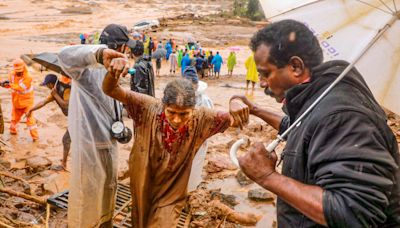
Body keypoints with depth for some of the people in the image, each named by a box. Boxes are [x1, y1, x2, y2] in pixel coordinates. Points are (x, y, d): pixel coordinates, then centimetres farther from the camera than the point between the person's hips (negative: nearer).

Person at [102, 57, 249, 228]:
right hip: (142, 189, 2)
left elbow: (238, 120, -21)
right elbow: (110, 90, -26)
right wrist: (113, 73, -49)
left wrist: (234, 103, -45)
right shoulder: (148, 109, -25)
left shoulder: (200, 119, -23)